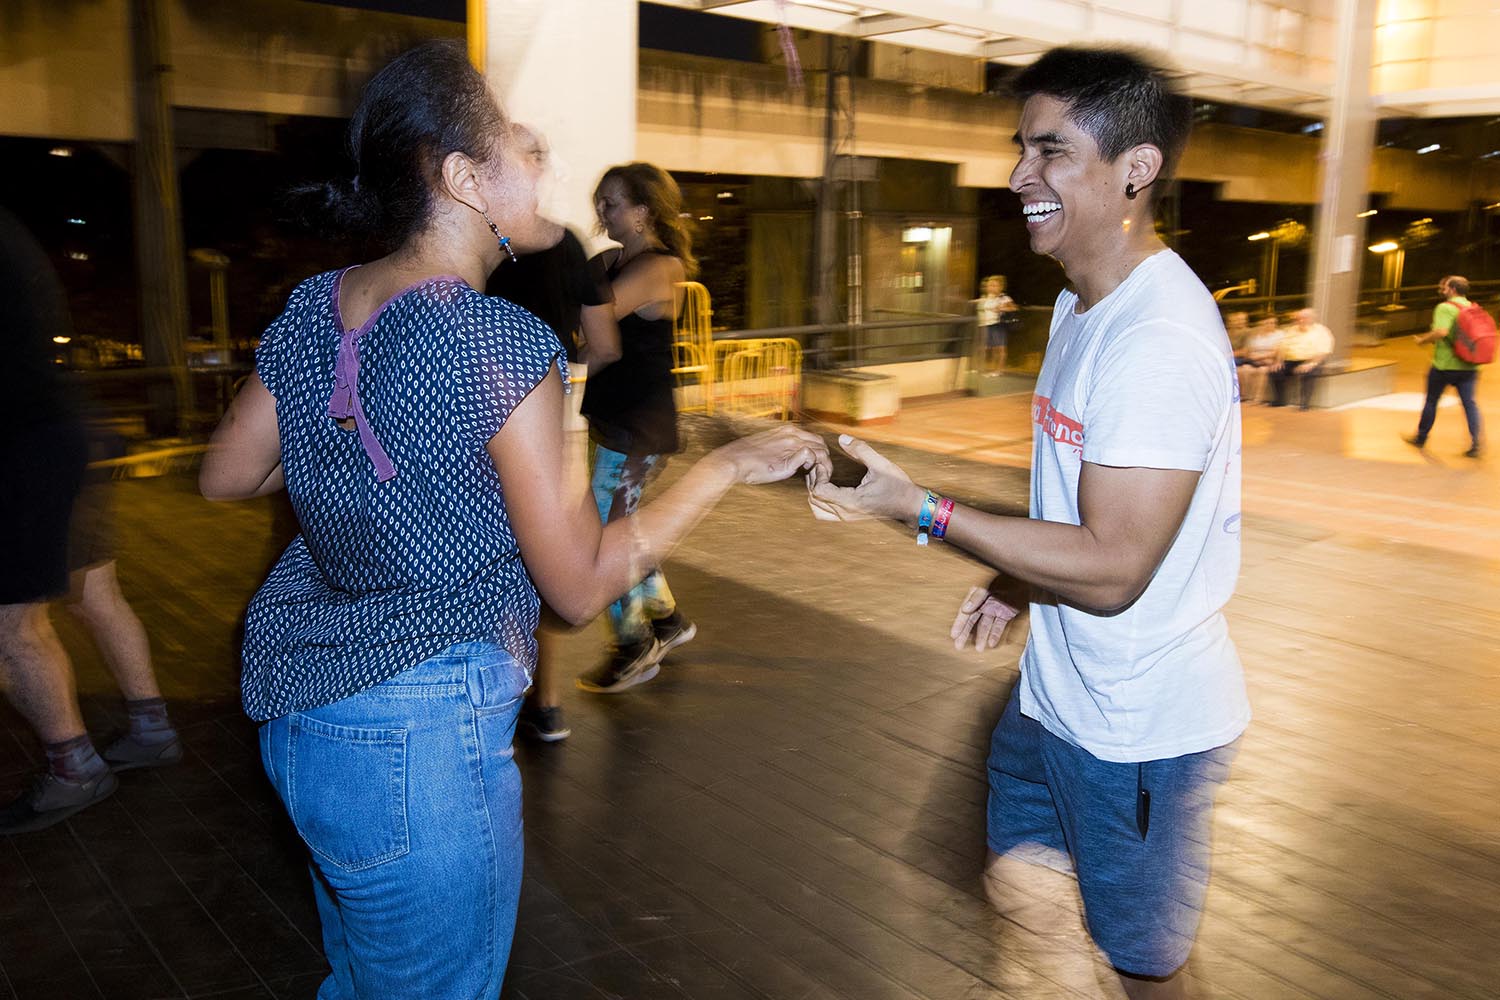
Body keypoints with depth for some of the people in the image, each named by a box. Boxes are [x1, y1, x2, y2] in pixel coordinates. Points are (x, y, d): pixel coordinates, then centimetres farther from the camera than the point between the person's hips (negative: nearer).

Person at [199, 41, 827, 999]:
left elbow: (225, 475, 13)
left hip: (300, 708, 8)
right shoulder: (498, 341, -22)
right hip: (424, 735, -8)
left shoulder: (312, 310, 0)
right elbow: (582, 585, -17)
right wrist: (727, 465, -9)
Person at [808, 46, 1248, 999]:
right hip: (1056, 695, 9)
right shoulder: (1082, 306, 7)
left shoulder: (1159, 339, -26)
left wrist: (917, 507, -27)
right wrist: (1014, 581, 12)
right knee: (1016, 882, 25)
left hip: (1139, 725, -9)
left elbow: (1111, 568, -29)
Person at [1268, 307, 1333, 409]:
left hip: (1310, 362, -5)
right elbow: (1283, 347, 14)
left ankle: (1305, 403, -34)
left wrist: (1311, 363, -24)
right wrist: (1279, 361, -5)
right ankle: (1279, 400, -8)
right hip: (1290, 361, 5)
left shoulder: (1321, 331, 5)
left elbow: (1323, 352, -8)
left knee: (1307, 372, -38)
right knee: (1275, 371, -21)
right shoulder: (1291, 330, 20)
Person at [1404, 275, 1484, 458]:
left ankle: (1421, 438, 25)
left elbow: (1441, 331, -27)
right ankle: (1476, 444, -7)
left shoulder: (1445, 308, -12)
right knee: (1469, 402, 4)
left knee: (1431, 400, 11)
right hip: (1468, 366, 5)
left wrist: (1422, 339, -12)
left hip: (1445, 364, -5)